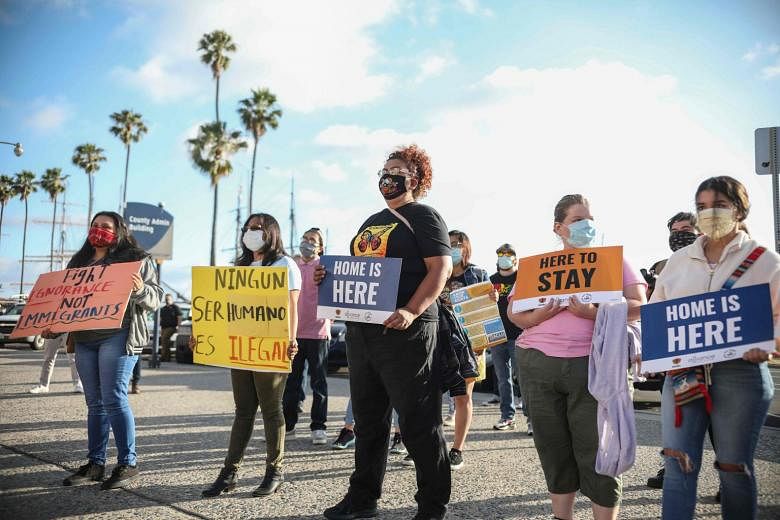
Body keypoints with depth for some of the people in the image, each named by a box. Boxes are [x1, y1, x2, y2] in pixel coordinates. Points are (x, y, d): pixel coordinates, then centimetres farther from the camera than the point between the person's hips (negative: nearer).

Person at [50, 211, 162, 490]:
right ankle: (95, 464, 15)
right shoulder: (79, 261, 19)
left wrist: (141, 289, -25)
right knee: (95, 402, 8)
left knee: (113, 398, -10)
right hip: (83, 339, 6)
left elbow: (154, 300, -4)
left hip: (118, 336, -6)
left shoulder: (136, 259, 2)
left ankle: (128, 463, -3)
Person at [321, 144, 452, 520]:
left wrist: (412, 311, -26)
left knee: (418, 421, -3)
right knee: (368, 418, 15)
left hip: (403, 331, -8)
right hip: (360, 329, 8)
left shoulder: (423, 216, -2)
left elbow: (441, 267, -13)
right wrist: (330, 277, 5)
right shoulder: (372, 222, 21)